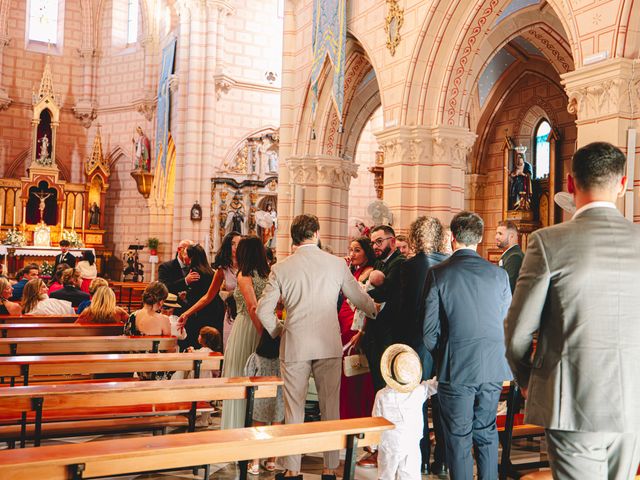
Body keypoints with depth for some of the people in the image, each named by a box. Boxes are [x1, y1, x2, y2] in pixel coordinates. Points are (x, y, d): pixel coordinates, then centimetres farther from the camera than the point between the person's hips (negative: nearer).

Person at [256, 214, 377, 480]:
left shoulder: (281, 268, -2)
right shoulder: (337, 264, -1)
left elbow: (264, 310, -2)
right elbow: (359, 298, 10)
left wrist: (278, 332, 15)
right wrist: (376, 310, 31)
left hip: (294, 346, -1)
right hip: (330, 346, 1)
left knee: (294, 409, 9)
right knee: (330, 408, 10)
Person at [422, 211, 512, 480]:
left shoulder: (438, 273, -8)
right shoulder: (498, 274, 0)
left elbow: (430, 331, -7)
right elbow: (508, 324, 8)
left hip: (456, 368, -3)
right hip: (493, 368, 3)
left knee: (459, 439, 7)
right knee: (487, 434, 17)